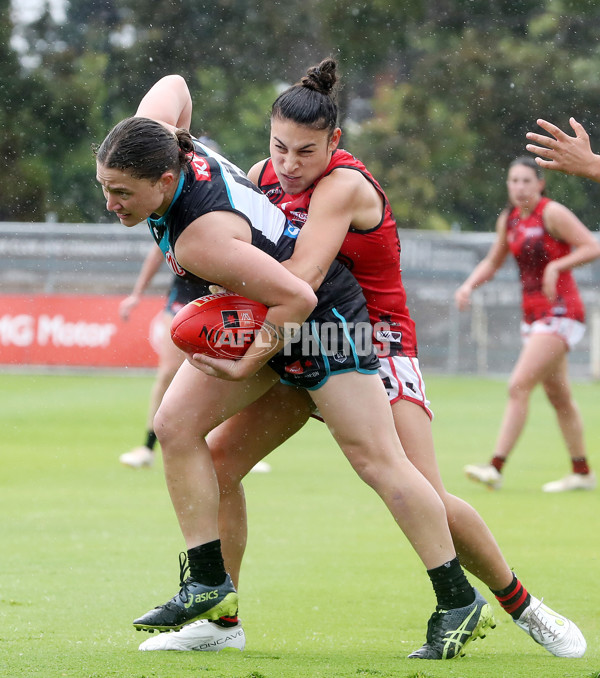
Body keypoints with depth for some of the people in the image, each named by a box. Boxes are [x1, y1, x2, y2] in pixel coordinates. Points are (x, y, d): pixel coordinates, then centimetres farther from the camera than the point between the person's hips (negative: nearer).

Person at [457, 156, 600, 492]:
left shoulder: (552, 213, -12)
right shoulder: (509, 219, 11)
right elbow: (492, 263, 21)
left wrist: (556, 266, -26)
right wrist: (469, 285, 3)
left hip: (560, 313, -8)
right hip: (534, 314, 8)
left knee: (519, 386, -16)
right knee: (559, 397, 13)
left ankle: (496, 467, -19)